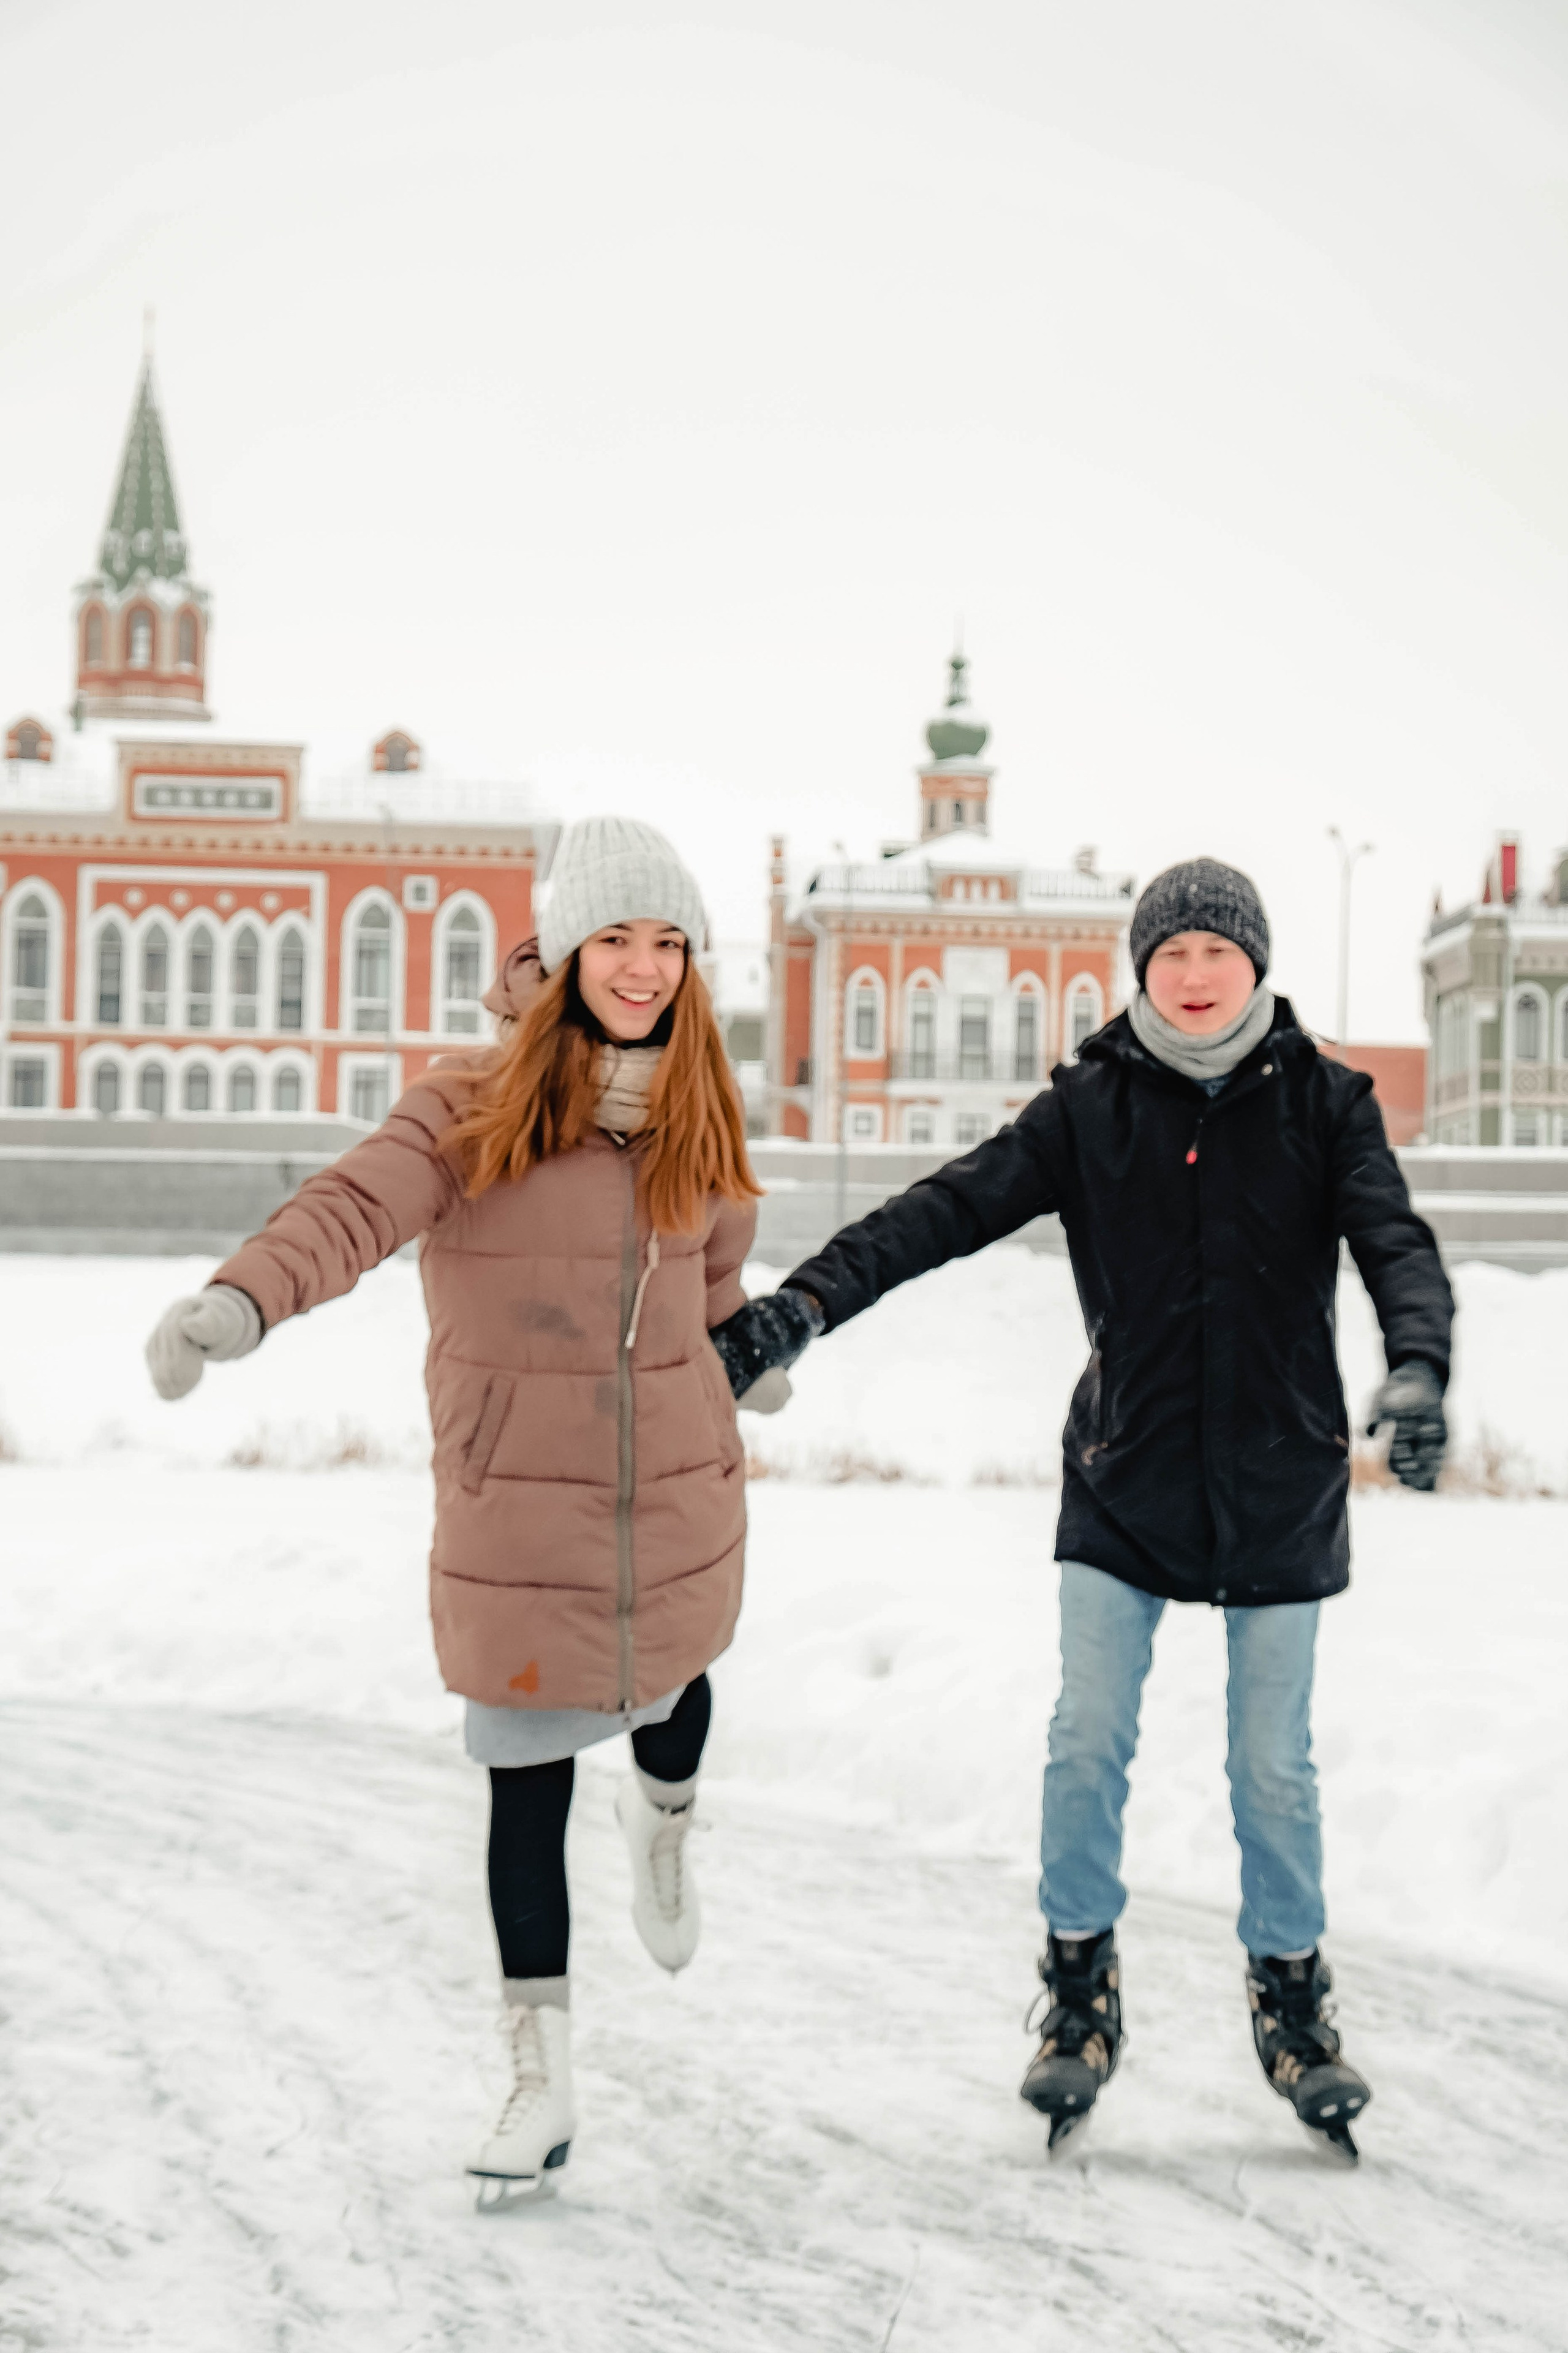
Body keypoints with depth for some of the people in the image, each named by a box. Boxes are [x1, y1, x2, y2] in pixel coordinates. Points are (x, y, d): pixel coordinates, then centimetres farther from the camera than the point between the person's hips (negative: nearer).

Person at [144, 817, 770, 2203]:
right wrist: (239, 1302, -45)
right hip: (516, 1510, -3)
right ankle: (543, 2084, 18)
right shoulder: (478, 1105, -14)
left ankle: (666, 1826, 62)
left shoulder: (697, 1116, 2)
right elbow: (354, 1208, -29)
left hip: (678, 1496, 4)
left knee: (669, 1681, 24)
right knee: (527, 1782, 3)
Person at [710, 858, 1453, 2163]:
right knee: (1089, 1743, -3)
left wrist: (1416, 1366, -33)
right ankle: (1082, 1983, 15)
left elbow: (1394, 1238, -13)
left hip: (1278, 1480, 0)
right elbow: (951, 1210, -9)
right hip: (1126, 1478, 0)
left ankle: (1292, 1992, 25)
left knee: (1274, 1764, 7)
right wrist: (804, 1303, -21)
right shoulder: (1090, 1107, -1)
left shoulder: (1325, 1103, -1)